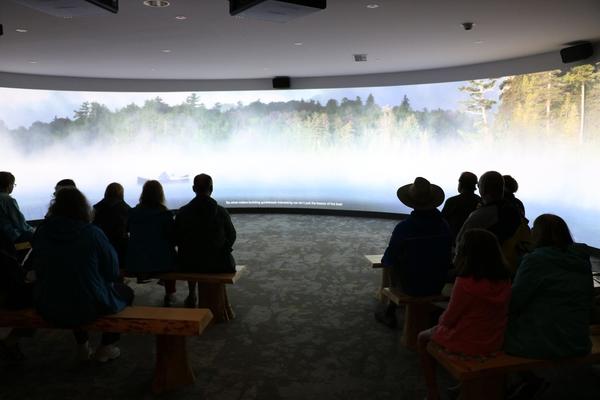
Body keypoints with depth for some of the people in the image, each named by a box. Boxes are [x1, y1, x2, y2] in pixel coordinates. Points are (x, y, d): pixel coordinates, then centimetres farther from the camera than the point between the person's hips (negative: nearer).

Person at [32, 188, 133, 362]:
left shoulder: (42, 232, -7)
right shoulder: (93, 233, -17)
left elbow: (40, 271, 7)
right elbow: (112, 272, -10)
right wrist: (107, 282, 12)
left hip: (48, 310, 5)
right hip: (89, 309, -4)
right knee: (125, 292, 23)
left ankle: (83, 346, 45)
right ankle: (105, 348, 26)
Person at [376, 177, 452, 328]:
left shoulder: (403, 228, -24)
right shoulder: (444, 226, -12)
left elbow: (388, 260, -13)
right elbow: (446, 259, 2)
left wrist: (384, 260, 9)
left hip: (412, 287, -3)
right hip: (438, 286, 3)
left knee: (394, 267, 26)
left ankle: (391, 315, 38)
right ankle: (390, 312, 41)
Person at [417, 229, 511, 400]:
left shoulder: (465, 282, -28)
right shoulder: (504, 279, -7)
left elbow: (449, 319, -16)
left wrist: (441, 320, 6)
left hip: (467, 344, -6)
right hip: (495, 343, 6)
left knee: (423, 337, 19)